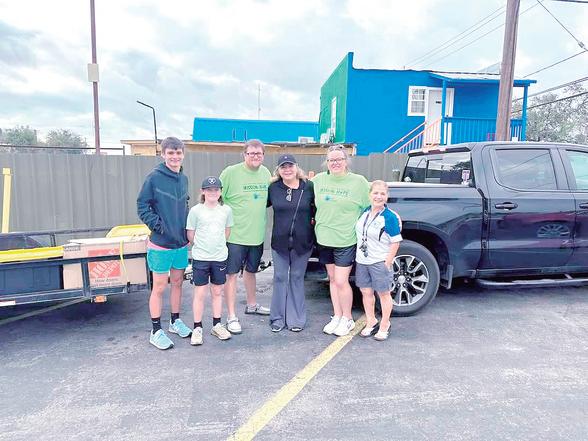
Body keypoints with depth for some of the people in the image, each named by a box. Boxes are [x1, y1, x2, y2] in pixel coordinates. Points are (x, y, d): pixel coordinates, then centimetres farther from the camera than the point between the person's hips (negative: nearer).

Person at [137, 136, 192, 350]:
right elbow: (142, 206, -9)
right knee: (159, 287, 4)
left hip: (181, 242, 6)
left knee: (177, 282, 16)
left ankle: (175, 321, 33)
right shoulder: (154, 177, -11)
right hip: (161, 244, -6)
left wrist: (187, 228, 10)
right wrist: (158, 225, -16)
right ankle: (156, 331, 17)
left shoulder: (183, 178, 7)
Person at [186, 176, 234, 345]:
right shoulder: (195, 210, -7)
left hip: (220, 257, 3)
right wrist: (203, 245, 5)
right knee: (200, 293, 3)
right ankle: (197, 328, 16)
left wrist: (217, 245, 7)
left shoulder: (226, 210, 1)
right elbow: (190, 235, -1)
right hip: (200, 258, -3)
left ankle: (217, 325, 26)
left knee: (217, 292, 13)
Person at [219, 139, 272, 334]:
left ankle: (252, 305, 40)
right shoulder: (230, 172, -11)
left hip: (257, 234, 6)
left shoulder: (266, 173, 5)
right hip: (235, 234, -5)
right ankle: (231, 316, 11)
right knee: (232, 273, 1)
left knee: (250, 270, 21)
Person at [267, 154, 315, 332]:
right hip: (280, 242, 1)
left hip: (302, 242, -1)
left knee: (297, 278, 10)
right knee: (280, 278, 8)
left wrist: (313, 219, -4)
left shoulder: (308, 187, -3)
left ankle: (296, 318, 21)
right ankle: (278, 317, 21)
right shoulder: (273, 188, 1)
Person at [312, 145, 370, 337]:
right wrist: (316, 223, 7)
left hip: (346, 241, -4)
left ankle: (347, 319, 19)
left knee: (341, 281, -2)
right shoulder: (318, 180, 3)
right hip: (324, 239, 4)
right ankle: (336, 316, 30)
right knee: (332, 280, 15)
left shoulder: (359, 182, -6)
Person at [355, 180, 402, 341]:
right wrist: (359, 255, 12)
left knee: (383, 293, 9)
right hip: (362, 261, 6)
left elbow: (395, 242, -13)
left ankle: (384, 326, 24)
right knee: (366, 292, 14)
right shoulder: (364, 212, 3)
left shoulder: (390, 217, -14)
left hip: (380, 262, -6)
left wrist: (388, 262, -15)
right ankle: (371, 322, 31)